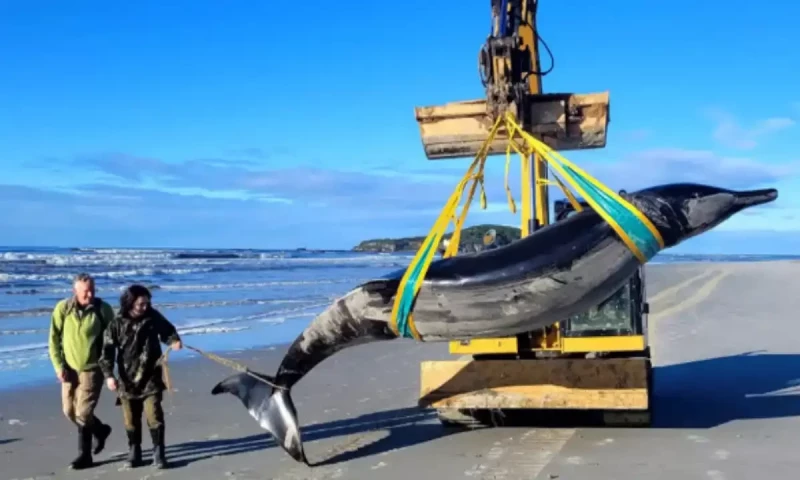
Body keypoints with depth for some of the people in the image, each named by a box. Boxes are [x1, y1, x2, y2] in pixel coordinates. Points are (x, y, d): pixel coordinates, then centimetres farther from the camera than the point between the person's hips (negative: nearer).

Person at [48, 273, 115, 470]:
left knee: (83, 413, -7)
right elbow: (54, 340, -1)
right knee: (69, 411, 12)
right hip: (69, 368, 4)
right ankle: (100, 430, 37)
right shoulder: (62, 308, -7)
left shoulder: (103, 309, -11)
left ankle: (84, 455, 14)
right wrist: (59, 366, -8)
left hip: (92, 369, -4)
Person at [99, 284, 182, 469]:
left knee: (154, 416, -6)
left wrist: (174, 341, -11)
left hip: (151, 377, 0)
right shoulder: (117, 323, -9)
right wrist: (109, 374, -17)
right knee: (131, 419, 10)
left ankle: (158, 453, 4)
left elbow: (167, 330, 11)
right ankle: (134, 452, 25)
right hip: (128, 379, 1)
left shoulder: (153, 316, -5)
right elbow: (107, 350, -9)